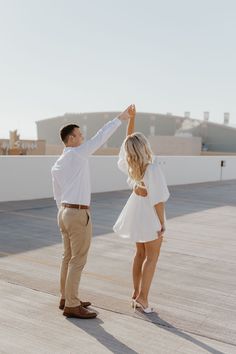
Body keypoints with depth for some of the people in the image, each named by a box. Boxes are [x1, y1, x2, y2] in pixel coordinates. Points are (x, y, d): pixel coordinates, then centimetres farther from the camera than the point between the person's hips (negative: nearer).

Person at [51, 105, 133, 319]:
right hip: (79, 214, -9)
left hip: (65, 212, 9)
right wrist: (121, 118, -3)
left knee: (69, 257, 17)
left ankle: (66, 298, 27)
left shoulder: (57, 165, 12)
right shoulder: (78, 154, -12)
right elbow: (101, 137, -11)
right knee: (78, 260, -2)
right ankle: (72, 306, 5)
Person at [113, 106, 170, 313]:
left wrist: (131, 117, 3)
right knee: (152, 257, 6)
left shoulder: (129, 164, -8)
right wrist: (162, 223, -14)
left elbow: (129, 138, 8)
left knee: (140, 253, 17)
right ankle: (143, 297, 7)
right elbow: (158, 199, -23)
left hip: (136, 209, 7)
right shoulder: (152, 168, -27)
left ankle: (136, 294, 23)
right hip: (150, 213, -7)